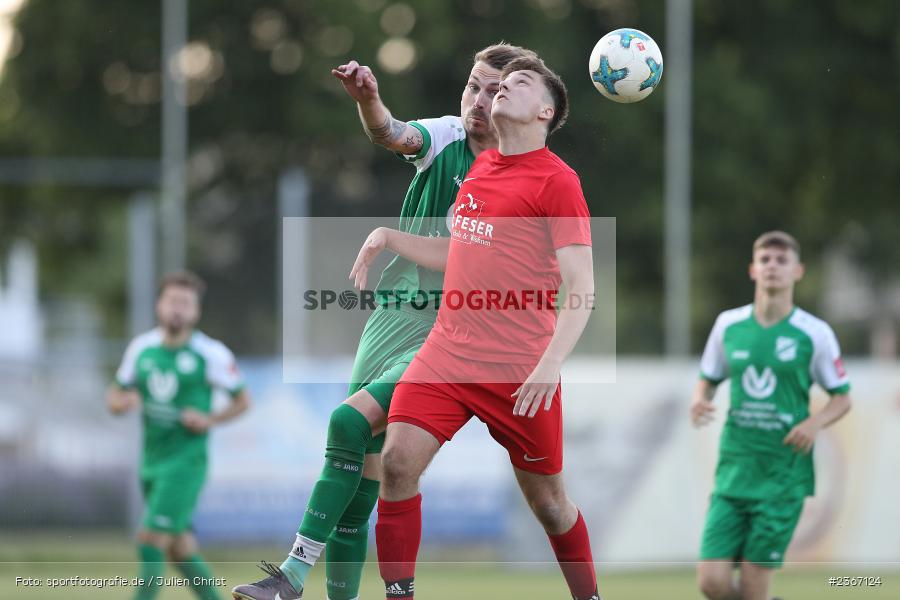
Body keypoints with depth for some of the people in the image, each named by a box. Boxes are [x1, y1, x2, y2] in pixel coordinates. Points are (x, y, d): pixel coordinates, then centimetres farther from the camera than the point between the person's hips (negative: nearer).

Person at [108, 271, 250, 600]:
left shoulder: (211, 354, -8)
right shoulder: (142, 347, 5)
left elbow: (243, 400, 2)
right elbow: (114, 396, 14)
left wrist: (210, 420, -14)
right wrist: (122, 402, -10)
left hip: (186, 461, -6)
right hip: (152, 460, 6)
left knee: (152, 539, -16)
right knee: (179, 548, 12)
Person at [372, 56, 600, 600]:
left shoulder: (557, 180, -7)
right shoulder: (479, 166, 12)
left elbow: (581, 287, -14)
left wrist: (551, 362, -24)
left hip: (521, 371, -5)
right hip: (448, 351, 5)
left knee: (547, 501, 5)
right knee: (398, 460, -15)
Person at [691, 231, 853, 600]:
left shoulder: (814, 333, -2)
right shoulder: (728, 324, 6)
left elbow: (842, 398, 6)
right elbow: (707, 380, 18)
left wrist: (816, 422, -14)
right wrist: (699, 401, -5)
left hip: (784, 476, -3)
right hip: (734, 469, 3)